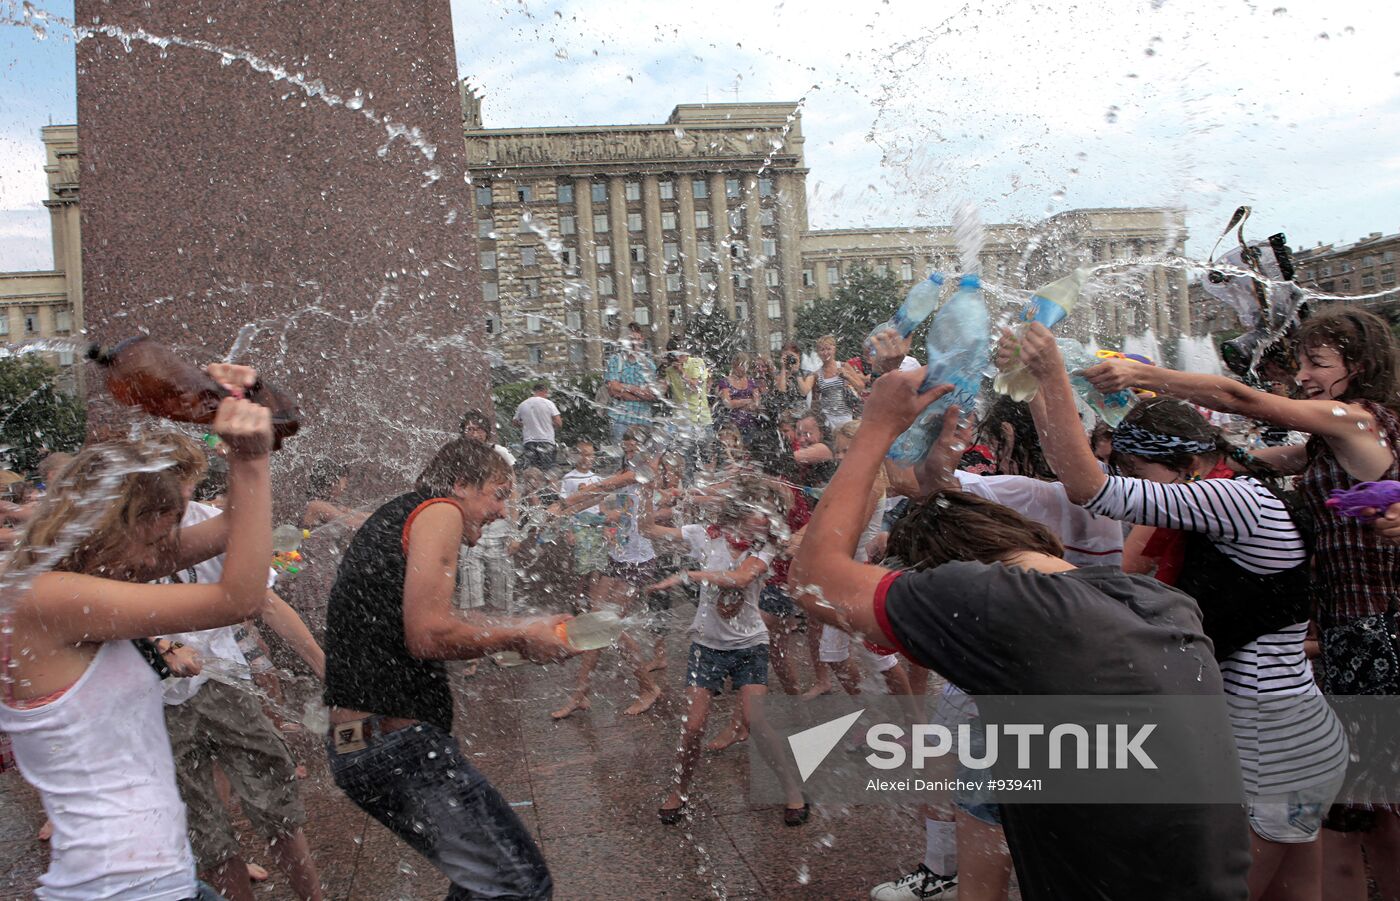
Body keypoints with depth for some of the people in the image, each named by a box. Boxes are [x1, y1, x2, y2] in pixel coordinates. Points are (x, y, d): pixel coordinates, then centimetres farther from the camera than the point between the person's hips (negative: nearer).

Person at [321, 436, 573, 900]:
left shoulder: (392, 518, 22)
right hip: (400, 742, -10)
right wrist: (517, 639, -6)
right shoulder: (440, 511, -8)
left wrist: (520, 625, 25)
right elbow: (428, 636, -19)